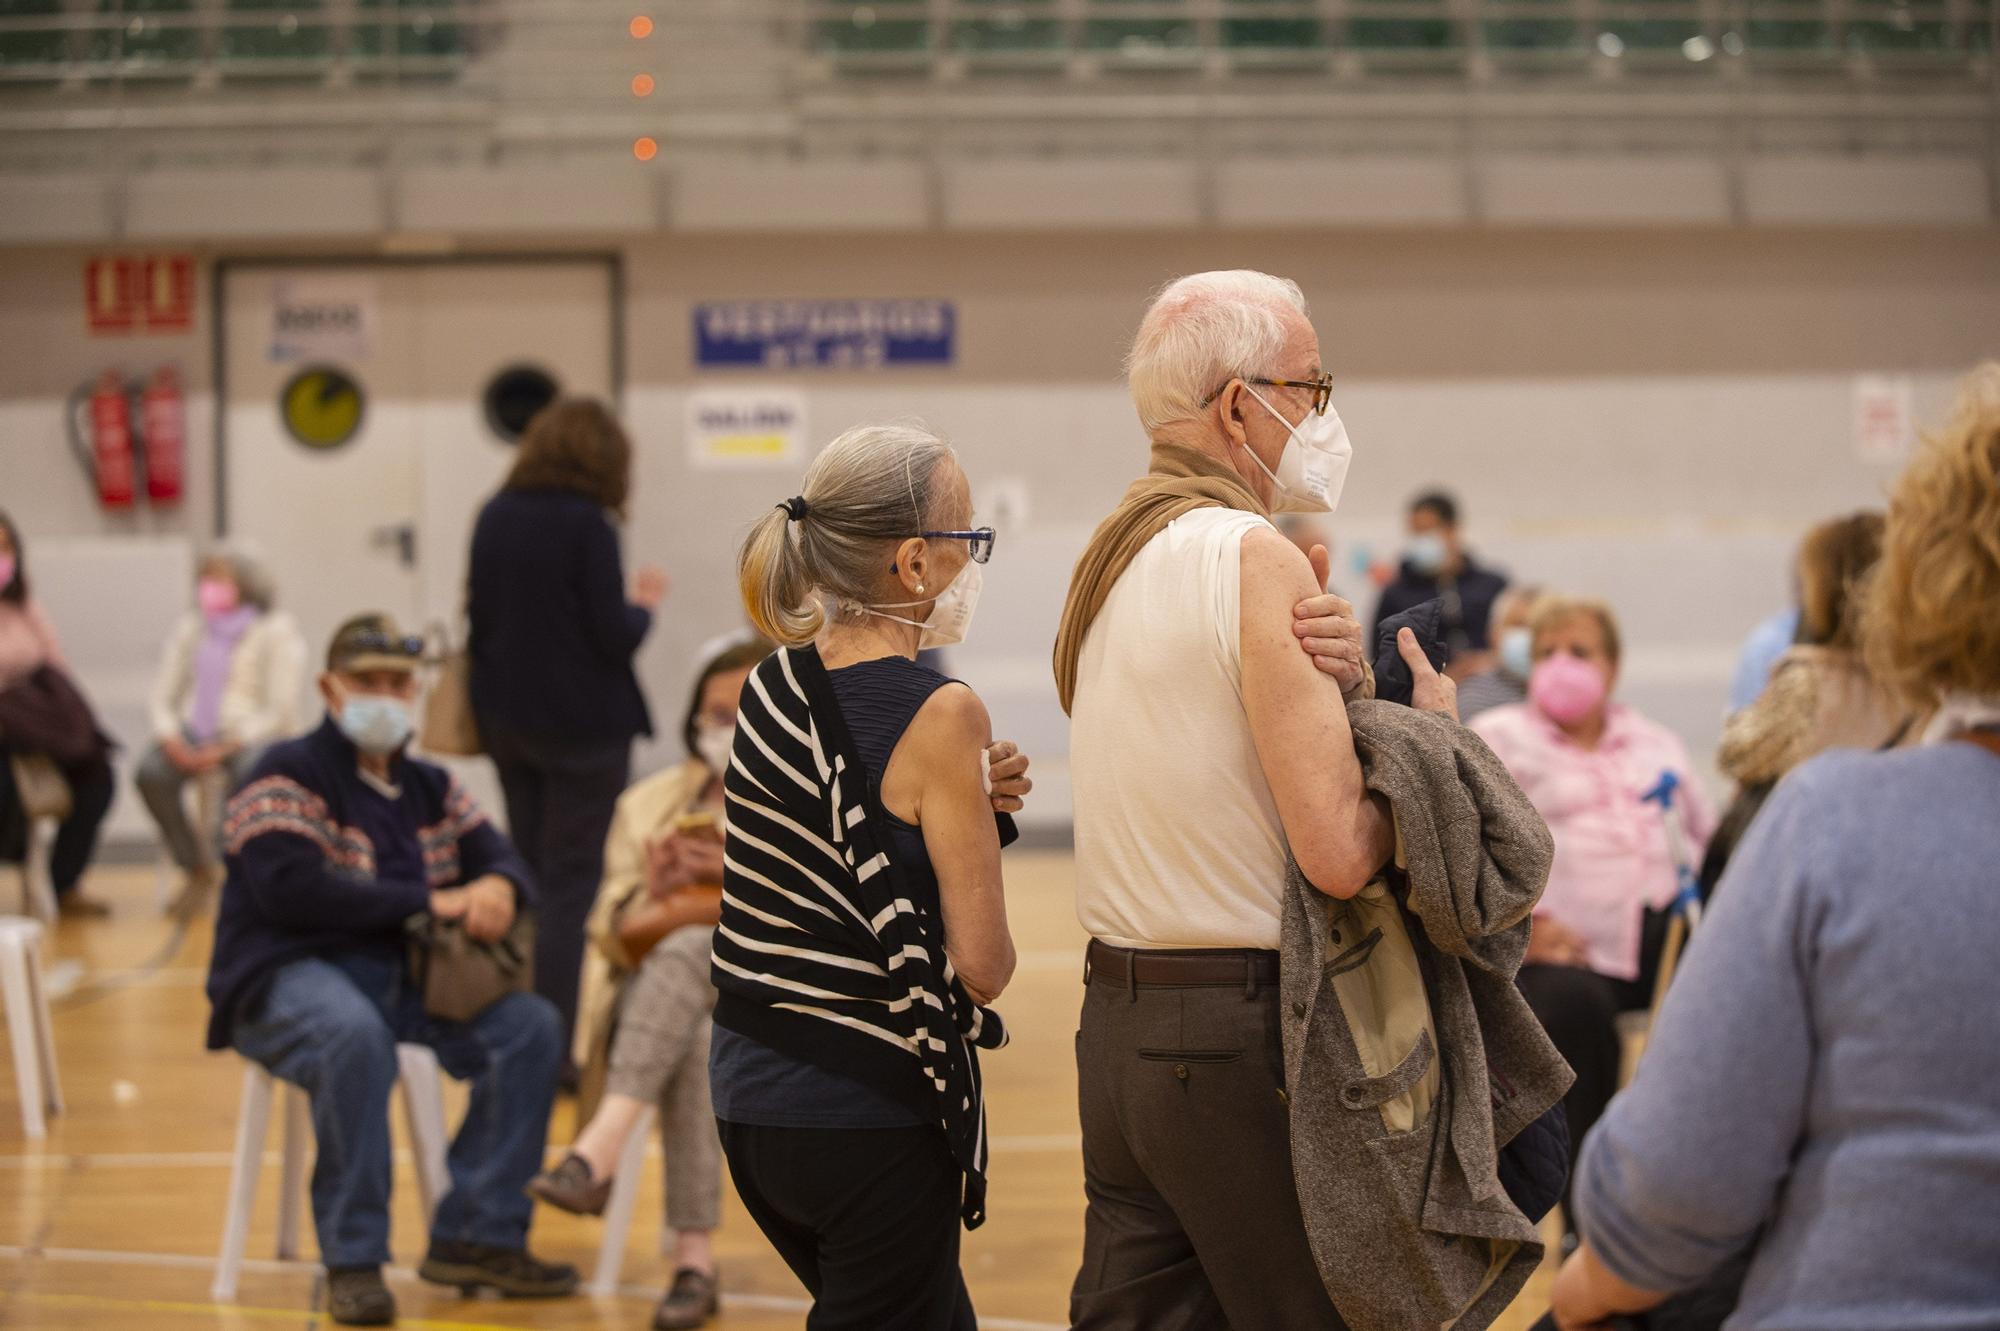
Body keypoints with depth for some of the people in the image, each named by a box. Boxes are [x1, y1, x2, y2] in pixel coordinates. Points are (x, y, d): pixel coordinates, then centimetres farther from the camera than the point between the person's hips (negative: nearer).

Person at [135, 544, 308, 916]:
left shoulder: (276, 631, -2)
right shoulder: (191, 628, 14)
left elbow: (280, 711, -9)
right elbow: (163, 695, 11)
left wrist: (225, 749, -19)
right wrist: (172, 740, -11)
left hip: (251, 735, -4)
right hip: (196, 731, 4)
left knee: (252, 771, -38)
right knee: (150, 773, -27)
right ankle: (197, 871, -8)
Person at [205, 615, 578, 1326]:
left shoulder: (430, 788, 17)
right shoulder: (287, 776, -6)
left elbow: (499, 857, 10)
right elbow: (289, 887, -21)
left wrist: (498, 886, -18)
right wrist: (427, 901, -20)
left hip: (402, 977, 7)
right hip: (290, 976, -7)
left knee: (532, 1025, -14)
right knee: (356, 1035, -39)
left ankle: (476, 1236, -10)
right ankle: (353, 1259, -29)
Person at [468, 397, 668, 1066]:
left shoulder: (495, 516, 3)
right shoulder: (588, 525, -16)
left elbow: (478, 613, 9)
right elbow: (613, 636, -15)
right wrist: (642, 604, 4)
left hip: (507, 721, 6)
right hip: (582, 724, -6)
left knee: (528, 874, 17)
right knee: (573, 881, -1)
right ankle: (553, 1046, -3)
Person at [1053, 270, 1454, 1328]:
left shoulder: (1113, 554, 13)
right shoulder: (1257, 558, -14)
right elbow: (1339, 852, -20)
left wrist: (1337, 680, -5)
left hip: (1115, 1024, 8)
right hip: (1241, 1036, -8)